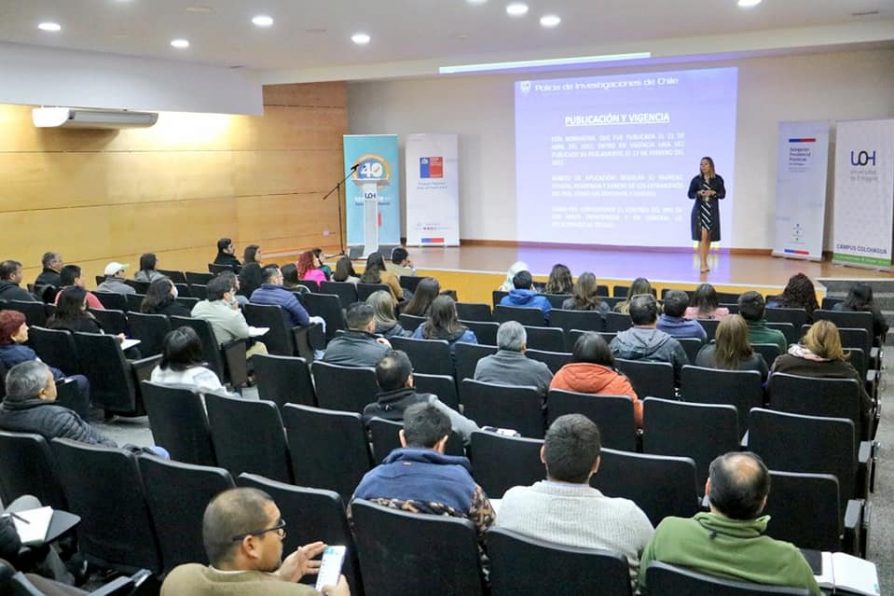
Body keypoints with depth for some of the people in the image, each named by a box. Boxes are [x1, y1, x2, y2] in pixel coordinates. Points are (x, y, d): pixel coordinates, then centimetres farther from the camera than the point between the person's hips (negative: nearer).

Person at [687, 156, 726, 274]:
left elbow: (723, 194, 4)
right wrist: (698, 193, -16)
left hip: (712, 210, 2)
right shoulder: (696, 179, 0)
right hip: (700, 210, -2)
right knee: (702, 236, -12)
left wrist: (713, 193, -14)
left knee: (709, 237, 9)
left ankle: (705, 261, 24)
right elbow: (690, 194, 3)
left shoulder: (718, 179, 2)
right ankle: (703, 264, -14)